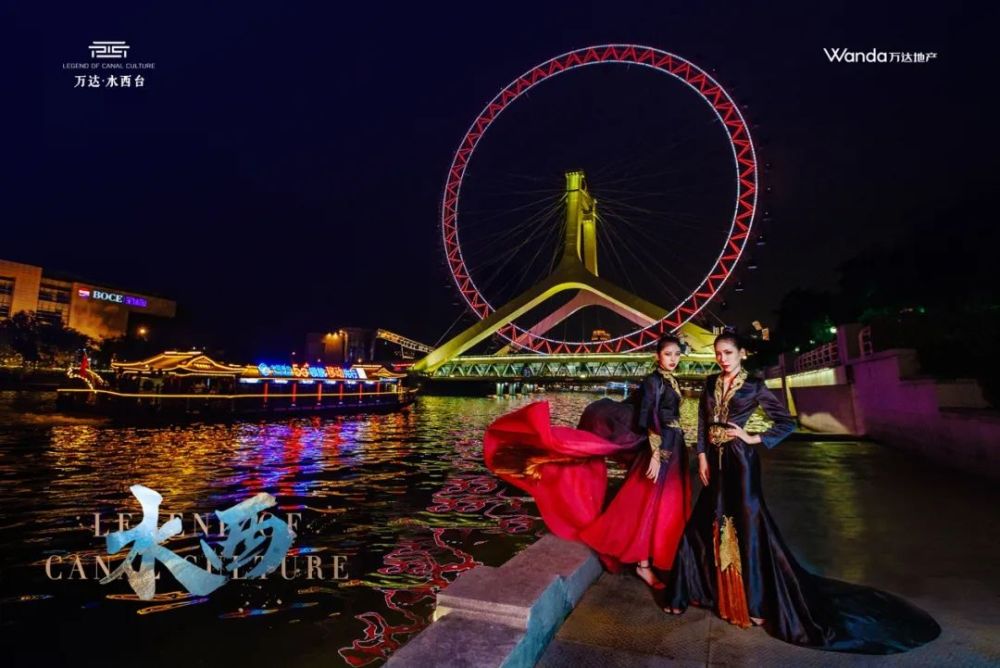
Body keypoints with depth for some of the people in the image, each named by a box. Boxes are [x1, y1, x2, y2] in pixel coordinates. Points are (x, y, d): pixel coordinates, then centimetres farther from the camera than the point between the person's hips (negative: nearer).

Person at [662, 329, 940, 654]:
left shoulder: (753, 385, -6)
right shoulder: (711, 384, 7)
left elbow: (787, 423, -4)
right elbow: (702, 424, 8)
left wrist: (753, 439, -10)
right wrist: (702, 457, 0)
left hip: (740, 461, -5)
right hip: (715, 461, 5)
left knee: (746, 526, 1)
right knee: (705, 524, 12)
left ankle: (757, 603, 15)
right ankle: (698, 589, 30)